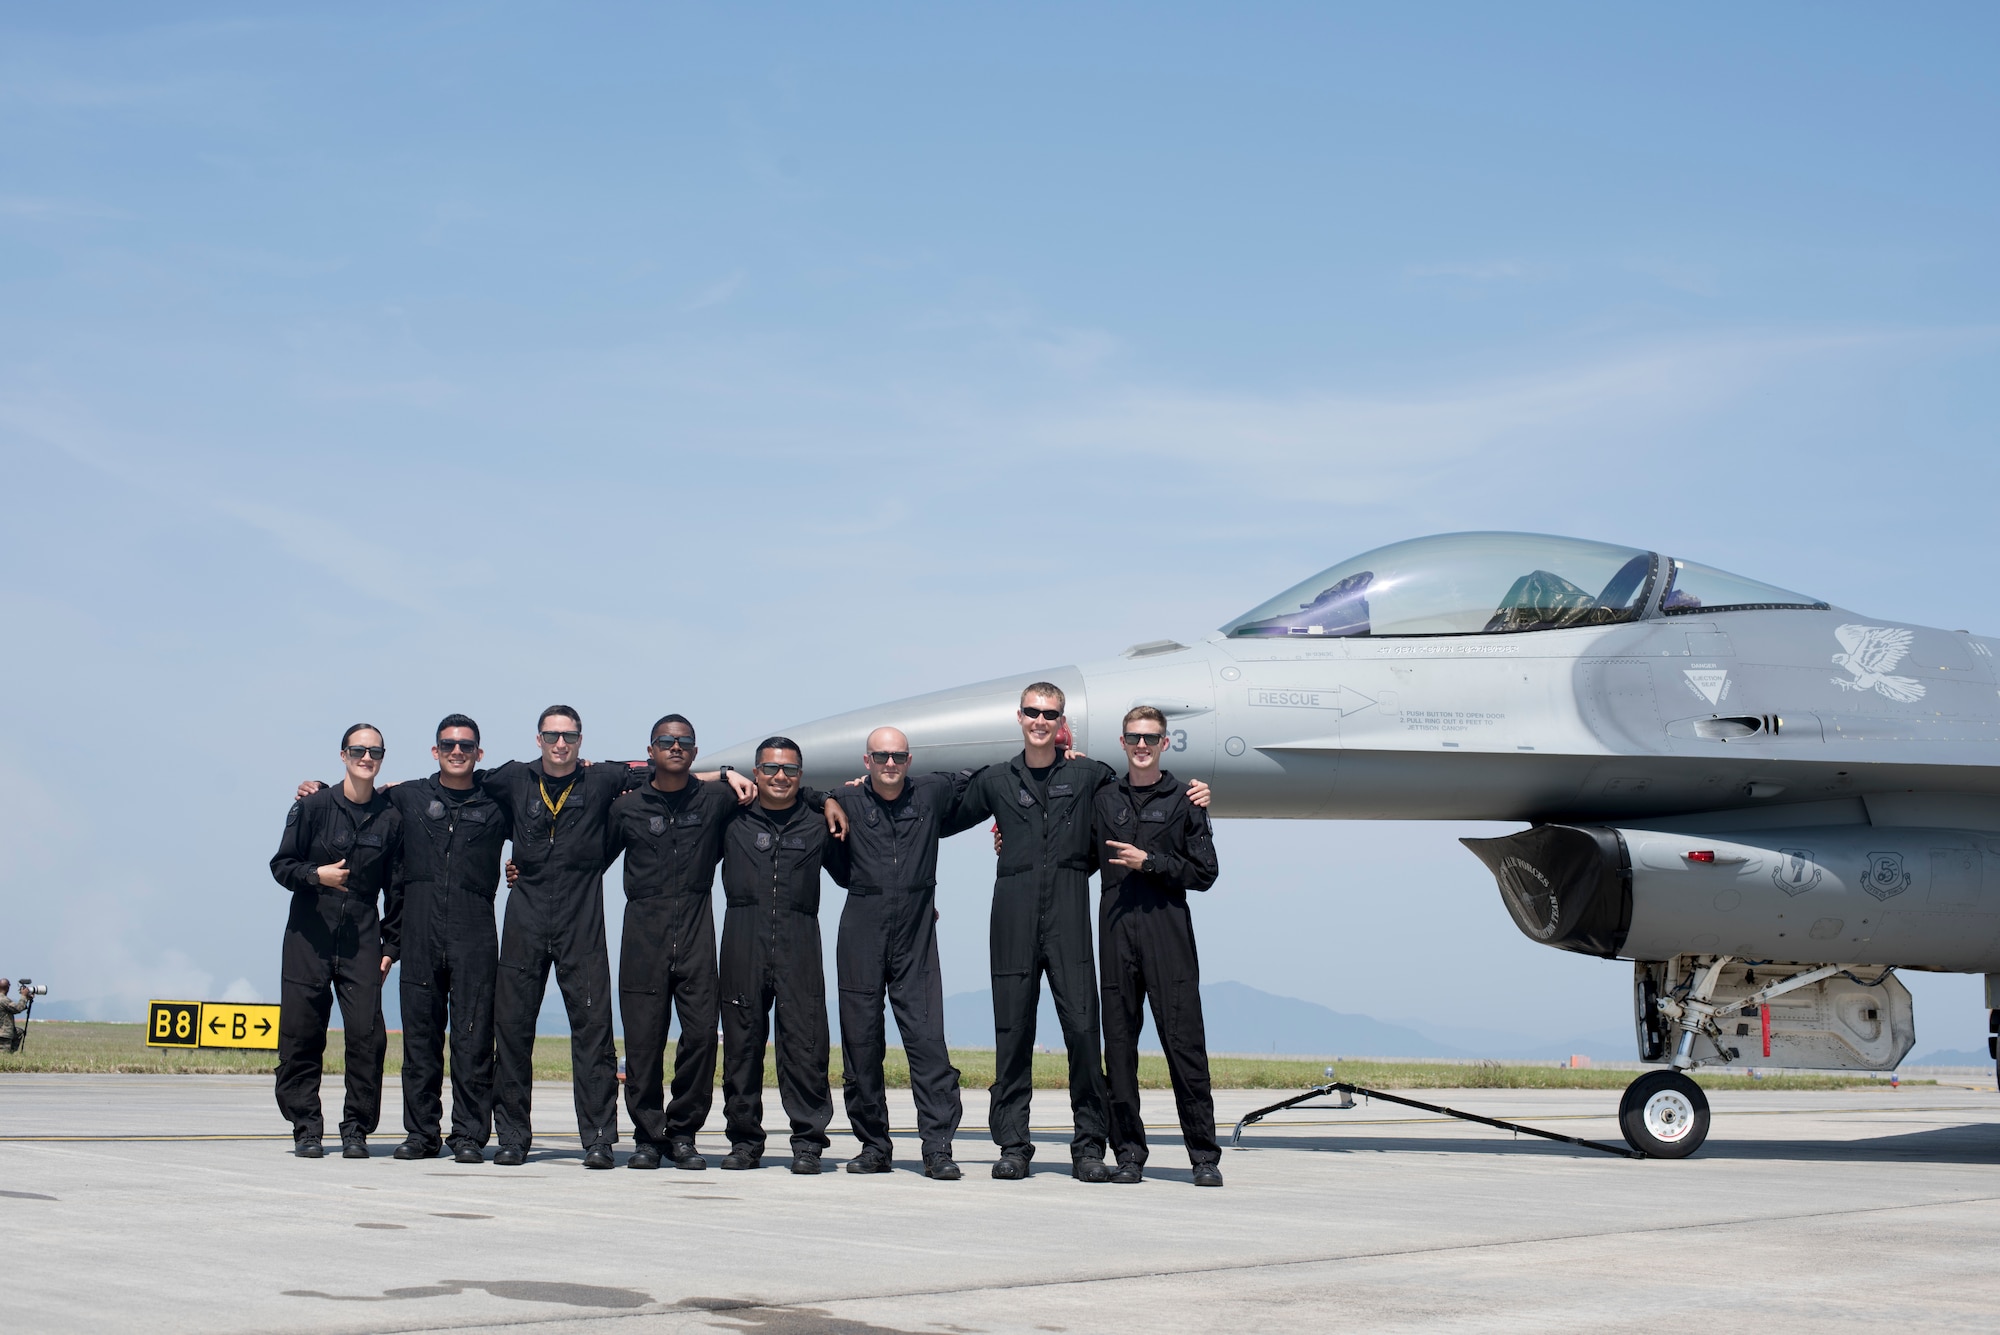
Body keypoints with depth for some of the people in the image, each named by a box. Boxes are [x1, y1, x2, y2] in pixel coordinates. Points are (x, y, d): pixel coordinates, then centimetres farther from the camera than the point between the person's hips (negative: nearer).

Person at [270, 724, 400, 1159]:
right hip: (309, 936, -1)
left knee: (367, 1033, -9)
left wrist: (390, 946, 5)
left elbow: (396, 889, 9)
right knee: (302, 1034, -1)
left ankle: (356, 1130, 3)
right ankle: (306, 1128, 10)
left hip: (362, 939, 1)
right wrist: (316, 875, -14)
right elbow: (281, 865, 5)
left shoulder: (391, 818, 5)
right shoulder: (313, 807, 2)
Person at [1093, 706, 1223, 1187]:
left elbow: (1204, 872, 3)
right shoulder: (1104, 798, 14)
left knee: (1184, 1041, -5)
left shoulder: (1184, 799, 7)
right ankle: (1129, 1152, 9)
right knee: (1119, 1042, 2)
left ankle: (1205, 1156, -1)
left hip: (1168, 929, -3)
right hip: (1116, 930, 3)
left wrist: (1149, 862, -7)